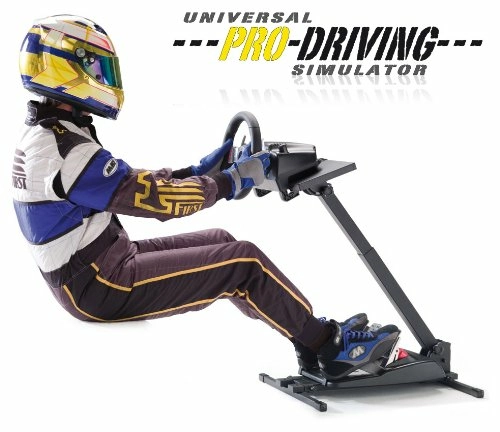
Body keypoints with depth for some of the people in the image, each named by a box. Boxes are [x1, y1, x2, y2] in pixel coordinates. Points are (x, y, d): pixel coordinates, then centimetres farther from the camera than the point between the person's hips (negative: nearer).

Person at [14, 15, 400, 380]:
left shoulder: (45, 136, 8)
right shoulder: (65, 149, -24)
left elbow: (129, 184, 12)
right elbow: (154, 199, -23)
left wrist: (198, 171, 5)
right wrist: (230, 181, -13)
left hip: (84, 273, 10)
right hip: (101, 288, -10)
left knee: (221, 243, 14)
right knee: (243, 262, -11)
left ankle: (307, 333, 18)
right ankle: (329, 346, 4)